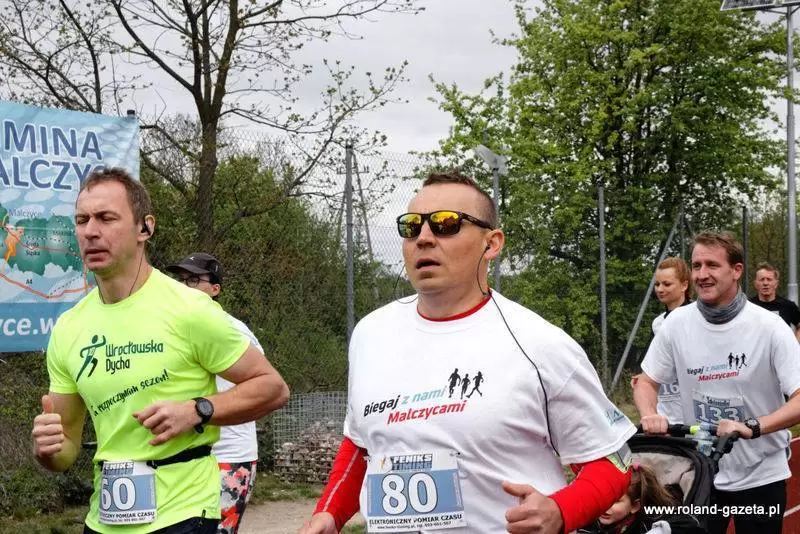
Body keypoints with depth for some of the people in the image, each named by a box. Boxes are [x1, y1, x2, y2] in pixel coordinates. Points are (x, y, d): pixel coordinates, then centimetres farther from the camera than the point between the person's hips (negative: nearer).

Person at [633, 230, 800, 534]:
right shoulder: (677, 324, -5)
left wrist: (751, 427, -34)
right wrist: (649, 415, -17)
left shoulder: (768, 327, -14)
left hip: (760, 476, -2)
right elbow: (647, 381, 6)